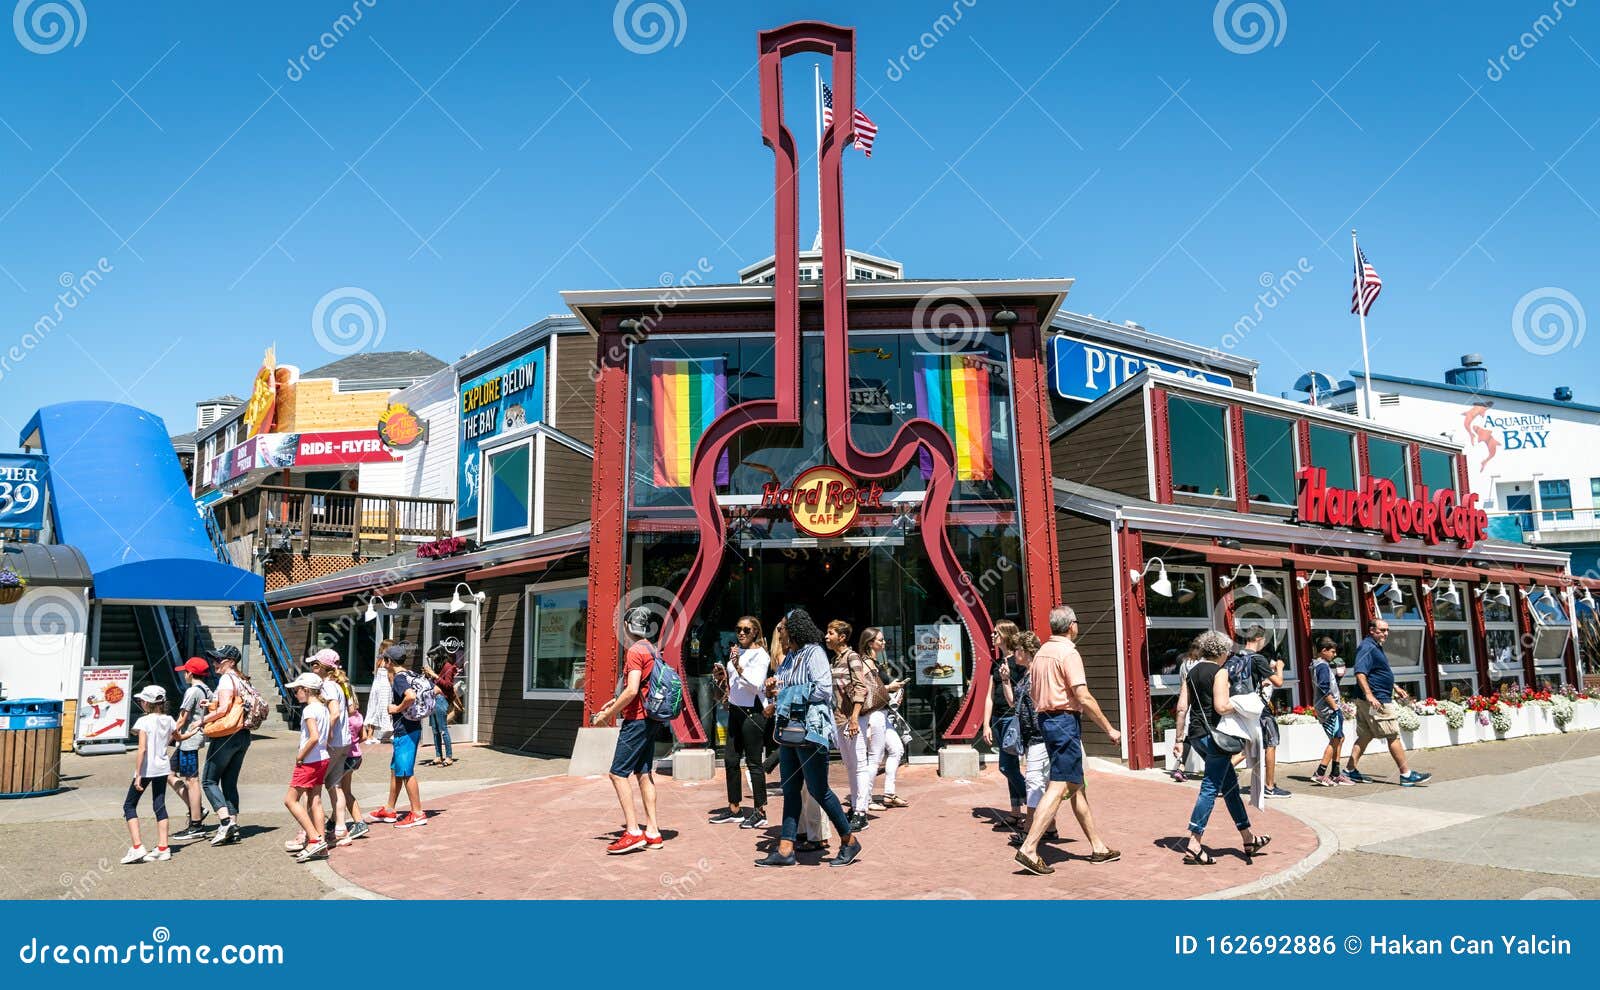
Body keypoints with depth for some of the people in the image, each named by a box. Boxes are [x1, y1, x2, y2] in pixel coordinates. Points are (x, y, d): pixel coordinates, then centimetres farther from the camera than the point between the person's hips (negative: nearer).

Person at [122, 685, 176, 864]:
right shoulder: (169, 720, 4)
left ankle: (137, 847, -2)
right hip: (163, 767, 6)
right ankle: (163, 848, 10)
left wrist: (138, 775, -18)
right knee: (160, 805, 11)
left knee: (129, 805, 8)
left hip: (146, 769, -6)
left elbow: (142, 749, -18)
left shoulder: (144, 721, -13)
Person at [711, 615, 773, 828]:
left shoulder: (760, 655, -9)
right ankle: (734, 809, 19)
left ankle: (760, 812, 5)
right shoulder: (736, 651, 14)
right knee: (730, 760, 9)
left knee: (754, 762, -3)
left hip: (752, 712, -8)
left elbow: (755, 685, -21)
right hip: (736, 710, 8)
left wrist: (738, 666, -28)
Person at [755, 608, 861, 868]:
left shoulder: (814, 653, -10)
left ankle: (849, 841, 11)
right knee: (790, 789, 8)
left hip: (811, 728, -9)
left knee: (818, 790, -3)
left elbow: (824, 690, -20)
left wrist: (787, 694, -12)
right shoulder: (790, 656, 16)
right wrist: (775, 688, 1)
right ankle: (785, 849, 10)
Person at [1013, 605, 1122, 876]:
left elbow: (1033, 691, 17)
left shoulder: (1041, 652, 13)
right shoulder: (1068, 653, -13)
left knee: (1076, 786, 15)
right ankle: (1029, 848, -16)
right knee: (1059, 787, -10)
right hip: (1066, 720, -9)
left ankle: (1097, 846, 23)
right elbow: (1083, 697, -17)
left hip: (1046, 719, 9)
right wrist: (1109, 728, -10)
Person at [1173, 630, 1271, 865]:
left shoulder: (1191, 672, 12)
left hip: (1196, 735, 8)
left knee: (1230, 782, 18)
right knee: (1211, 788, -4)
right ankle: (1194, 844, -6)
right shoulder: (1220, 672, -9)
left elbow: (1182, 708, 9)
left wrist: (1179, 738, 12)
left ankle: (1248, 839, 28)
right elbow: (1221, 707, -19)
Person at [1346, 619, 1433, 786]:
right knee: (1394, 736, -4)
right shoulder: (1367, 647, -15)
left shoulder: (1376, 647, 19)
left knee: (1365, 736, 11)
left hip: (1376, 699, 11)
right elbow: (1360, 673, -25)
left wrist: (1395, 687, 29)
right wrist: (1369, 695, -31)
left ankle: (1350, 770, 13)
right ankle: (1406, 775, 3)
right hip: (1377, 701, -11)